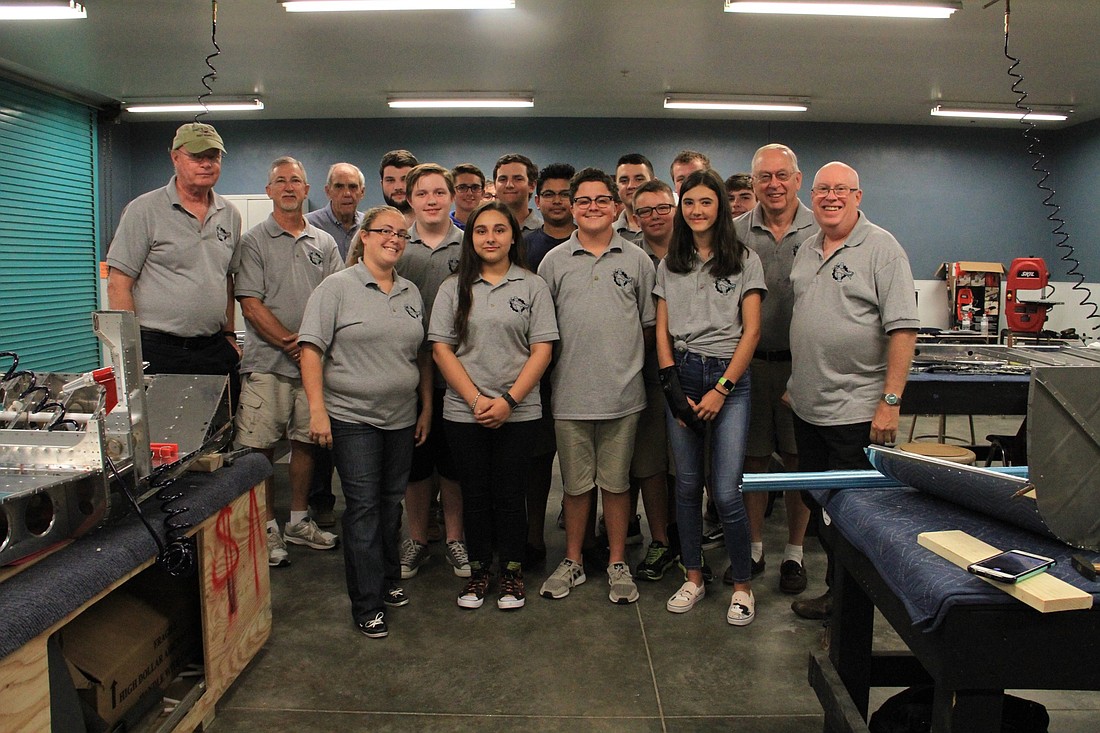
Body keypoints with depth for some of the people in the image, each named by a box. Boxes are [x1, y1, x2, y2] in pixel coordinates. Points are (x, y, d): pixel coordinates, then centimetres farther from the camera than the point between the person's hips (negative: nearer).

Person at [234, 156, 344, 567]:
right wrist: (287, 341, -13)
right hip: (267, 362, -3)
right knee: (261, 446, -2)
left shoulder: (324, 243, 12)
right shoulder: (254, 241, 3)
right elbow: (250, 303, -5)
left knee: (306, 441, 11)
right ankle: (268, 528, 12)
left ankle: (299, 521, 25)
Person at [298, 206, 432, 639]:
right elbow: (311, 349, -9)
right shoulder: (337, 287, -4)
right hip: (352, 418, -5)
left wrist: (427, 409, 14)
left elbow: (422, 356, 16)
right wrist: (317, 409, -15)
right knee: (363, 507, -1)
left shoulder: (412, 293, 12)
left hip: (401, 419, 5)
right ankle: (367, 606, 8)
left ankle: (388, 580, 32)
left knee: (391, 502, 15)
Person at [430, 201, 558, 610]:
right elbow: (441, 348, 0)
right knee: (475, 494, 10)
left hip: (519, 412, -1)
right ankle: (478, 571, 25)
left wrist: (508, 400, -11)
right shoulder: (454, 288, 6)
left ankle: (512, 572, 22)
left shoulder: (533, 286, 3)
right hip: (464, 411, 1)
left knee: (511, 494, 5)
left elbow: (542, 350, -2)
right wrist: (476, 400, -10)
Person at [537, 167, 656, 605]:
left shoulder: (637, 260, 5)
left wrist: (627, 359, 3)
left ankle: (617, 564, 24)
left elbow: (649, 323, 10)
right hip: (570, 393, 0)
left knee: (616, 481, 10)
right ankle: (572, 562, 26)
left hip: (622, 392, 0)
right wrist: (563, 361, 2)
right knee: (575, 483, 11)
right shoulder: (554, 261, 5)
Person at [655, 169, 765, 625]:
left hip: (729, 376, -3)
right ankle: (694, 577, 23)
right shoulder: (669, 264, 12)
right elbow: (661, 330, 9)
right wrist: (672, 386, -4)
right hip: (681, 374, 3)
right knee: (687, 484, 8)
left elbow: (751, 331, -3)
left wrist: (721, 390, -10)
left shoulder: (744, 260, 2)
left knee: (726, 493, -7)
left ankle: (743, 584, 12)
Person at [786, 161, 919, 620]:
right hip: (807, 407, 7)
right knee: (818, 503, 15)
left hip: (857, 410, -7)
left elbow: (903, 328, -14)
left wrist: (891, 401, -19)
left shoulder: (881, 248, -8)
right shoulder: (806, 251, 13)